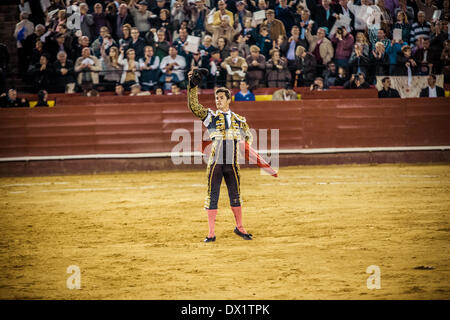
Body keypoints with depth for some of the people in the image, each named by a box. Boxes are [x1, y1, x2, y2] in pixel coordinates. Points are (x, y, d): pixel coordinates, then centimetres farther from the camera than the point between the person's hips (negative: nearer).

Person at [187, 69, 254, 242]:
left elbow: (248, 137, 22)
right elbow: (194, 106, -8)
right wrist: (192, 86, -18)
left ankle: (239, 227, 26)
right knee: (212, 197, 0)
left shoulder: (239, 120, 11)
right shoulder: (210, 116, 5)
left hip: (232, 164, 2)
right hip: (215, 163, -2)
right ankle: (211, 233, 3)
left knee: (235, 196, 11)